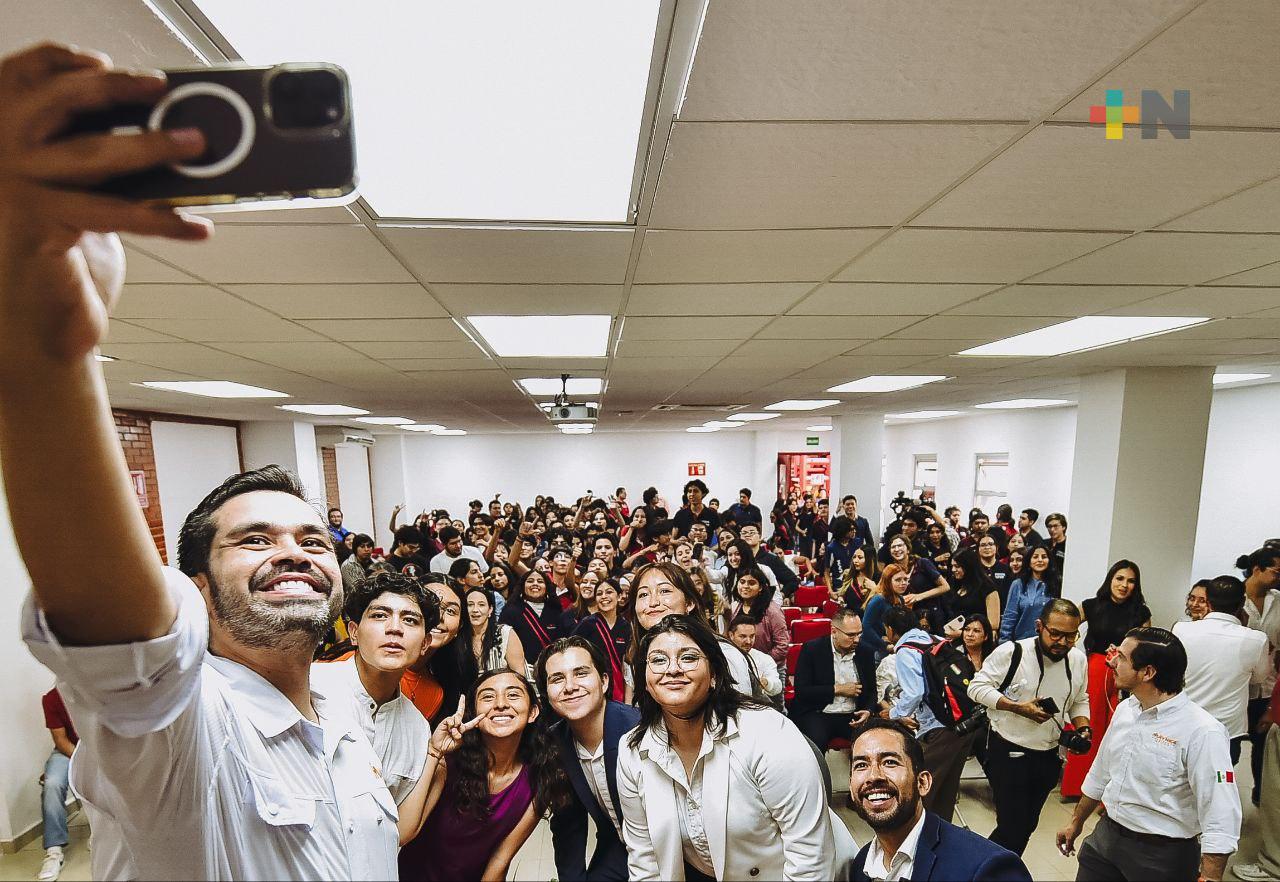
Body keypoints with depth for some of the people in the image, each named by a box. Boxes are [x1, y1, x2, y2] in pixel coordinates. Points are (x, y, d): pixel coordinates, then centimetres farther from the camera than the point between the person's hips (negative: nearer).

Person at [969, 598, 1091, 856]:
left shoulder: (1079, 660, -2)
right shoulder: (1011, 652, -19)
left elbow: (1079, 701, 14)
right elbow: (977, 687, -14)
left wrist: (1083, 729, -4)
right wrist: (1017, 707, -25)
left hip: (1048, 757, 6)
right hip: (1008, 753, -5)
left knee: (1027, 826, 18)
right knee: (1012, 828, -5)